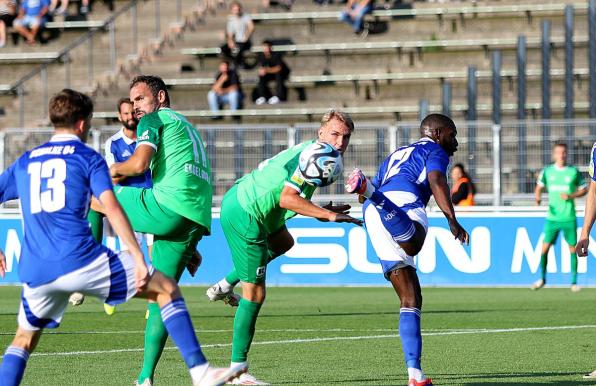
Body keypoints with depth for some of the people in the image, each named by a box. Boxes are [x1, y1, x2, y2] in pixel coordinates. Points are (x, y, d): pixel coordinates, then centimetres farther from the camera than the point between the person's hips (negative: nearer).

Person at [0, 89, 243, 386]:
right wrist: (139, 259, -10)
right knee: (166, 289, 6)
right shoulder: (88, 157, 7)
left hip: (34, 272, 4)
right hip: (81, 260, -4)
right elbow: (111, 208, -6)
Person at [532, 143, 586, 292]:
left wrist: (571, 196, -10)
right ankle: (542, 278, 14)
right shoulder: (547, 171, 4)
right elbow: (539, 187, 15)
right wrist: (538, 198, -6)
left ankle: (574, 281, 7)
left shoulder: (574, 172, 0)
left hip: (569, 218, -1)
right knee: (545, 247, -3)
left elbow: (584, 190, 7)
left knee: (573, 248, -1)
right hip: (552, 217, 1)